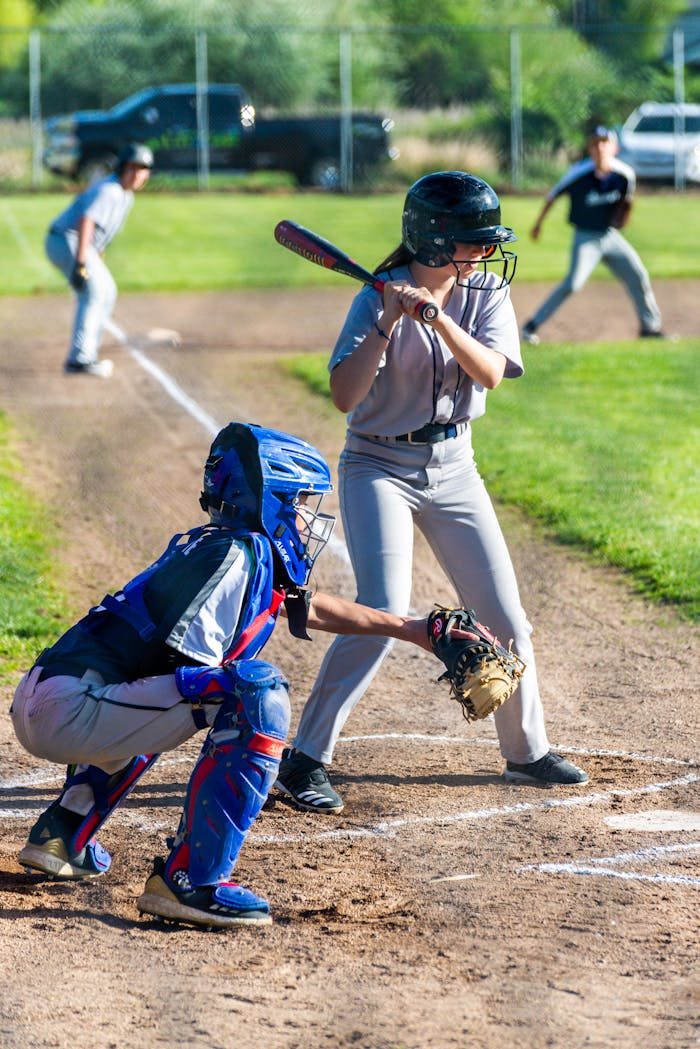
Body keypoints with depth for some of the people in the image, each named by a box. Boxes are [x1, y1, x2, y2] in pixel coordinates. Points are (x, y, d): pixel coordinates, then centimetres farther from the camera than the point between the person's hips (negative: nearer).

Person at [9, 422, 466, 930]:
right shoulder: (237, 555, -10)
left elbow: (310, 608, 33)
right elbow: (184, 669, -17)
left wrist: (412, 630, 38)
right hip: (68, 711, -10)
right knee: (256, 691, -19)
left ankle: (62, 834, 30)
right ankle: (191, 881, -20)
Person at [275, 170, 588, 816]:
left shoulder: (486, 291, -1)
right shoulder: (380, 299, -15)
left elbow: (491, 373, -17)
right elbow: (345, 396, -24)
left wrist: (439, 318, -30)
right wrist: (389, 323, -32)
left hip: (454, 468, 5)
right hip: (380, 467, -5)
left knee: (504, 616, 5)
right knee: (384, 614, -19)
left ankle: (527, 750, 23)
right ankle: (305, 760, -11)